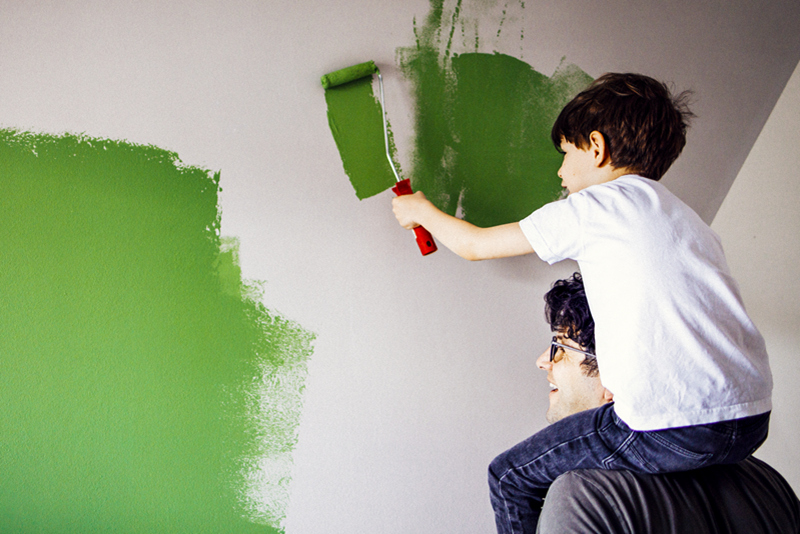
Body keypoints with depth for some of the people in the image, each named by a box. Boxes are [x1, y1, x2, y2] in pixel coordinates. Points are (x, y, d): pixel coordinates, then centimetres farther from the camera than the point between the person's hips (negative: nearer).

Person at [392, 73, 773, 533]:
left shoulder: (595, 205, -1)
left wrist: (422, 210, 27)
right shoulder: (685, 216, 21)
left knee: (512, 479, 9)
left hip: (673, 432, -8)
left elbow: (473, 245, 9)